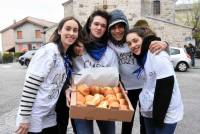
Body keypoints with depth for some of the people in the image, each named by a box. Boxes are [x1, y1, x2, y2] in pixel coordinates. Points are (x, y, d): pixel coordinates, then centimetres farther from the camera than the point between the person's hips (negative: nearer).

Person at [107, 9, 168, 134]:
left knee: (146, 122, 14)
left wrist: (163, 44, -36)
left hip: (146, 85, -1)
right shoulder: (108, 45, -8)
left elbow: (156, 46, -14)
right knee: (127, 123, 15)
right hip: (127, 88, 1)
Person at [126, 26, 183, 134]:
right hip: (149, 111, 8)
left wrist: (159, 117, -19)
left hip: (166, 113, -7)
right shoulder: (141, 57, 5)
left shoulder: (158, 56, -21)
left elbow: (166, 88, -23)